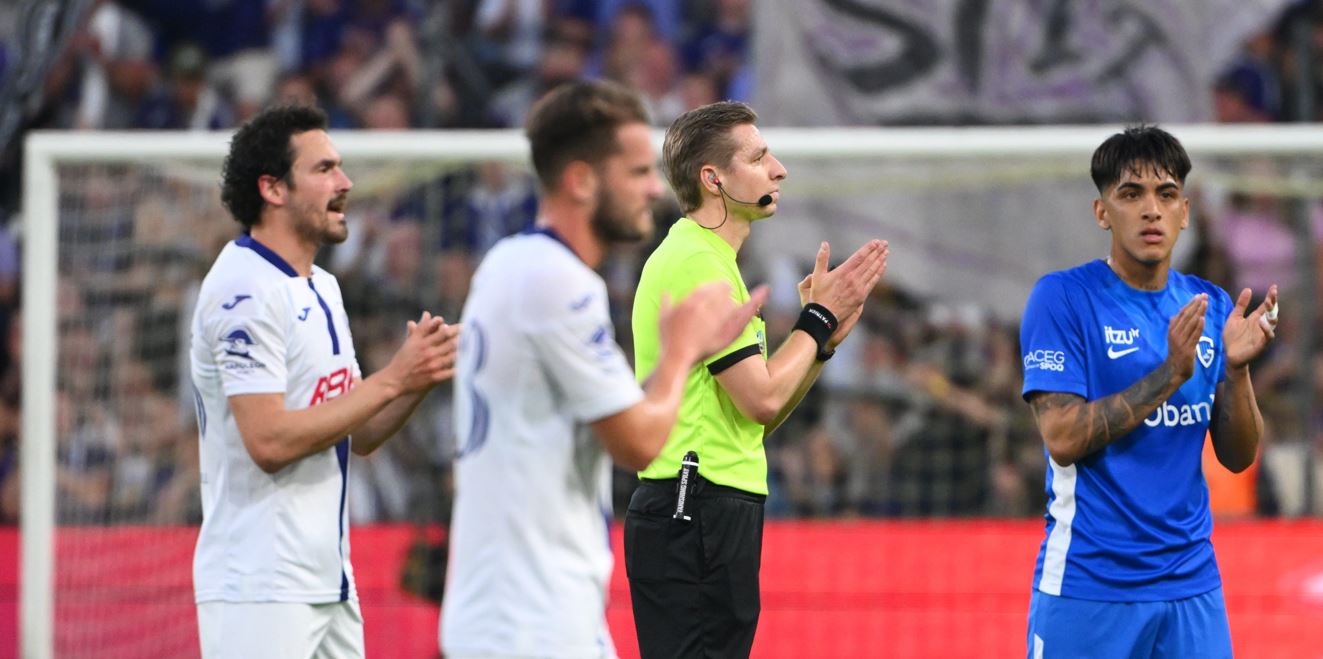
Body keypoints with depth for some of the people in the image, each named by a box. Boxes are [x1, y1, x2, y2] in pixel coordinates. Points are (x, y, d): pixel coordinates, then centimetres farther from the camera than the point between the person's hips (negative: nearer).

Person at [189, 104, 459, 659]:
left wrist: (421, 374, -1)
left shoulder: (322, 287, 17)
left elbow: (359, 435, 17)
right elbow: (270, 441, -21)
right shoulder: (245, 290, -13)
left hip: (328, 586, 9)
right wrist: (392, 379, -16)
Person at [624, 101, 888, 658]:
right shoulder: (698, 264, -12)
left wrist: (824, 335, 10)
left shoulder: (706, 259, 20)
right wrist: (819, 319, -3)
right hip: (697, 521, -11)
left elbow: (760, 416, 20)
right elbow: (761, 399, -16)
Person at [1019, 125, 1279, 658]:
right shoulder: (1062, 298, -5)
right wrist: (1171, 373, -19)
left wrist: (1236, 368, -10)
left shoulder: (1212, 308, 8)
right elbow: (1062, 439, -14)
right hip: (1087, 589, -4)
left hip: (1191, 588, 4)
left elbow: (1238, 457, 7)